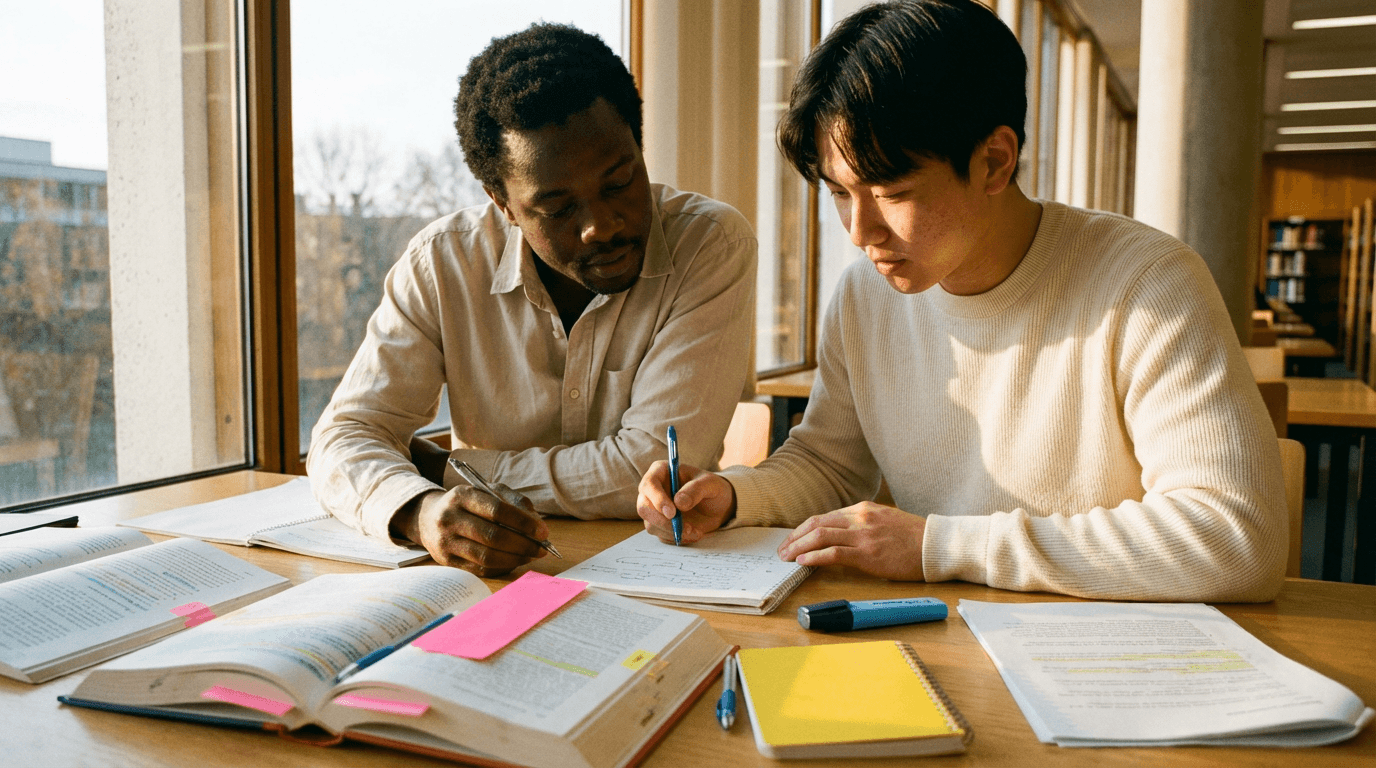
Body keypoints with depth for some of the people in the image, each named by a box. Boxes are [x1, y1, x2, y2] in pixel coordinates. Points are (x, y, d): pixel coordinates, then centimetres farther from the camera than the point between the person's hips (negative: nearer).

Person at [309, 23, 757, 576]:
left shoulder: (713, 246, -14)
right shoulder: (442, 263, -6)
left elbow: (655, 469, -19)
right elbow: (345, 436, -7)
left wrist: (444, 468, -10)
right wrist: (423, 510, -30)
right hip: (494, 576, 2)